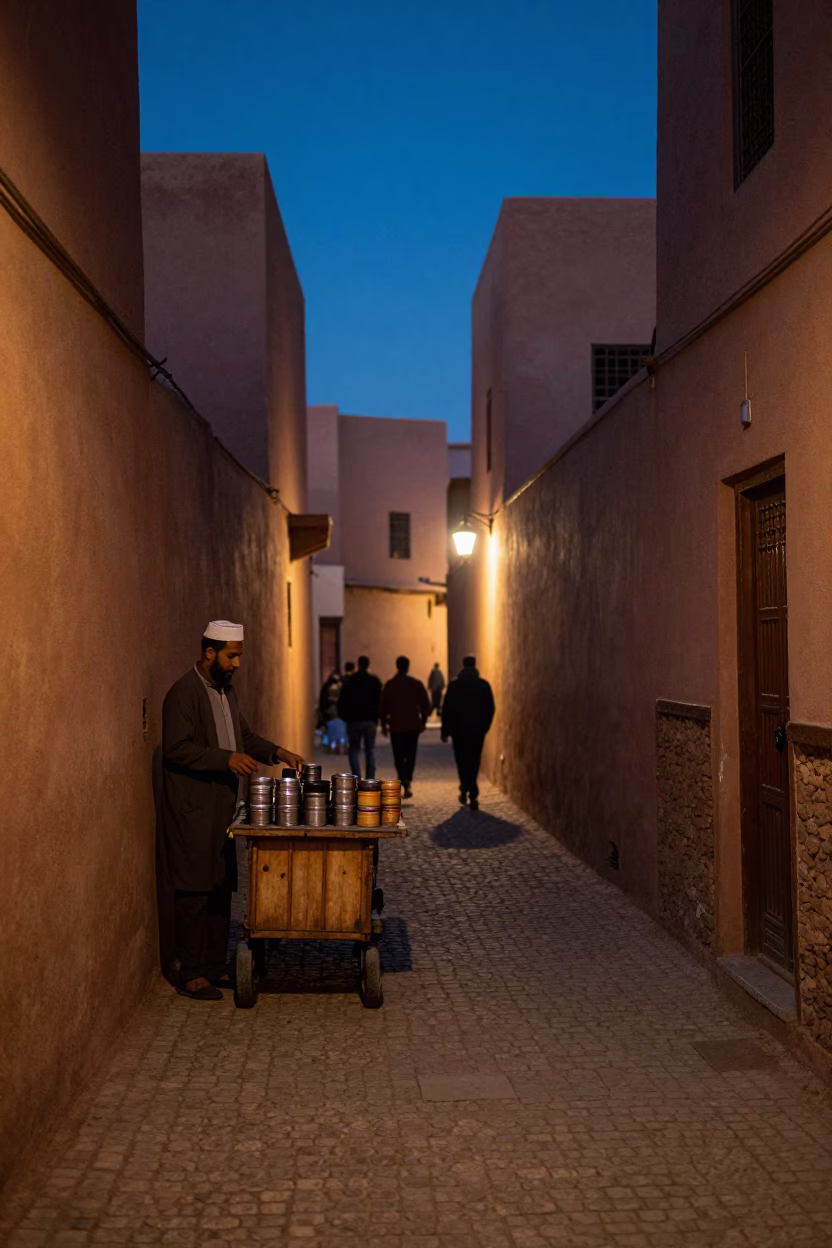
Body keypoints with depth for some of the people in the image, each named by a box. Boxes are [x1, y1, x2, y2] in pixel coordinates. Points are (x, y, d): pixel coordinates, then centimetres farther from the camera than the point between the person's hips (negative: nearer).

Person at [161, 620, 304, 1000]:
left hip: (221, 808, 9)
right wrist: (227, 759, -26)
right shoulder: (184, 692, -15)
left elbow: (244, 735, 22)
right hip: (191, 810, -9)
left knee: (220, 890, 13)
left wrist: (277, 752, 6)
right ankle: (191, 974, 6)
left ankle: (215, 967, 22)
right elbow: (176, 748, -21)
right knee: (193, 892, -2)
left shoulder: (226, 689, 13)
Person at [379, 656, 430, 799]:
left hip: (396, 726, -1)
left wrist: (384, 724, 9)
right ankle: (408, 781, 18)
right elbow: (425, 705, 0)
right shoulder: (416, 684, -2)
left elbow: (383, 706, -2)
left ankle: (405, 782, -17)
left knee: (399, 756, 1)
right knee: (410, 755, 15)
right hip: (413, 725, 1)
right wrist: (423, 721, 12)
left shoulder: (389, 685, -4)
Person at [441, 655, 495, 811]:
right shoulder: (484, 685, -2)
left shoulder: (454, 685, -6)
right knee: (474, 762, 12)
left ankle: (466, 791, -4)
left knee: (463, 761, 9)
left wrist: (445, 731, 1)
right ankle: (472, 796, 12)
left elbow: (447, 709, -5)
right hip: (478, 731, 2)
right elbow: (491, 709, 2)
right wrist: (485, 726, 14)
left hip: (459, 730, -2)